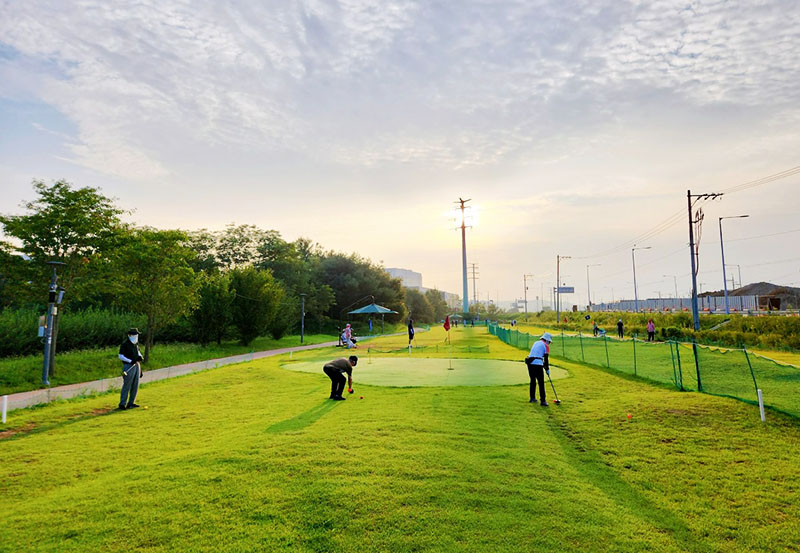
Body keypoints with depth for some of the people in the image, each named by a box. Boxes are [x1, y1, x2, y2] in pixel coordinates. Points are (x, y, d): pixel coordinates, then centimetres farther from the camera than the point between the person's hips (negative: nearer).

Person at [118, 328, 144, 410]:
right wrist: (130, 361, -20)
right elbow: (120, 356, -12)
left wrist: (140, 357, 3)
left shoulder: (136, 343, 12)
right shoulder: (124, 344, -11)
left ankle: (131, 403, 18)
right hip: (129, 367, -7)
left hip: (136, 365, 8)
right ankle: (122, 404, 1)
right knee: (126, 386, -6)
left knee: (135, 385, 9)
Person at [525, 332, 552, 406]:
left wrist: (543, 365, 27)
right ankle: (543, 401, -5)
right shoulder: (546, 345, 2)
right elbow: (546, 358, -1)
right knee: (541, 383, -3)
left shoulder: (536, 343, 22)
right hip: (537, 364, -7)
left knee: (533, 381, 19)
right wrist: (547, 369, 8)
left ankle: (532, 398, 27)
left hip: (530, 363, 7)